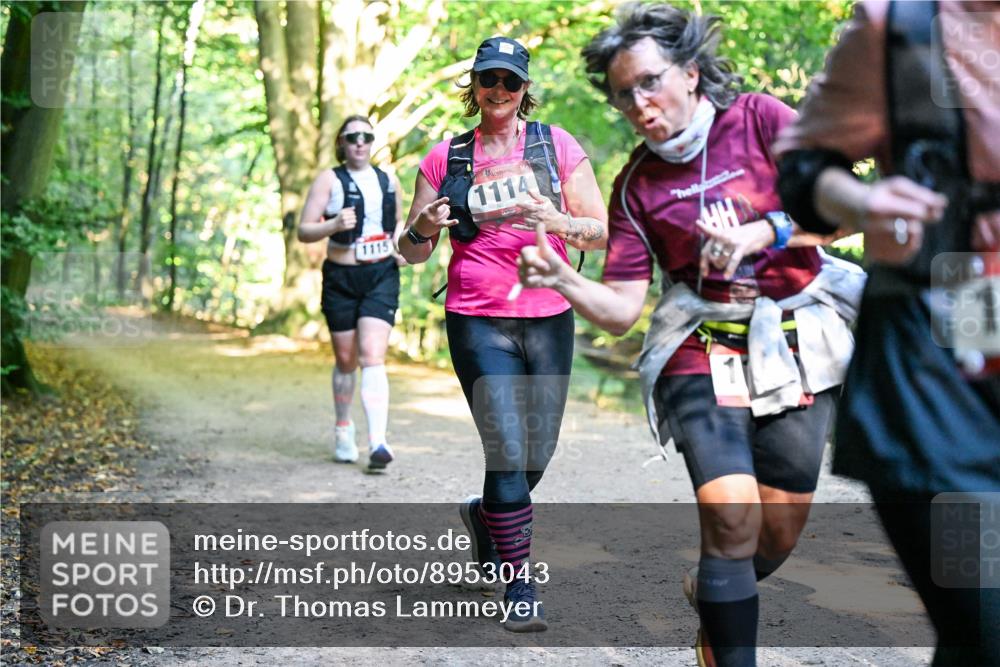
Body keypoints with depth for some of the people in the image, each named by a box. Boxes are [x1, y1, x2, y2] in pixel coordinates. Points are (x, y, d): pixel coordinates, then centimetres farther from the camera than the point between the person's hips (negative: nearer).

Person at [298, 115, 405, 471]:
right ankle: (343, 429, 33)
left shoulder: (389, 181, 10)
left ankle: (378, 441, -21)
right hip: (341, 278, -1)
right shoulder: (329, 179, 0)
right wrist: (334, 225, -23)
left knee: (373, 356, -13)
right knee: (345, 359, 10)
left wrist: (400, 241, 5)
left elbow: (399, 221, 27)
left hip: (382, 275, 1)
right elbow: (304, 231, -4)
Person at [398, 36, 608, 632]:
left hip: (549, 319, 2)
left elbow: (603, 232, 3)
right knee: (508, 453, -10)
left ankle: (483, 515, 40)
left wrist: (557, 221, -18)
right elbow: (411, 252, 10)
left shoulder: (556, 145, 5)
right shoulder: (446, 158, 7)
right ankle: (521, 590, 1)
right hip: (478, 322, -1)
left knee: (538, 455, 8)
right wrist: (425, 229, -13)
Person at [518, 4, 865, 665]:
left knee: (782, 530, 5)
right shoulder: (636, 183, 1)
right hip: (703, 348, 0)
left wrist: (761, 233, -29)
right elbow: (621, 309, -3)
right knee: (732, 515, -20)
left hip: (797, 343, 1)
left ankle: (712, 593, 37)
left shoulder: (759, 119, -4)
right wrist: (559, 278, -21)